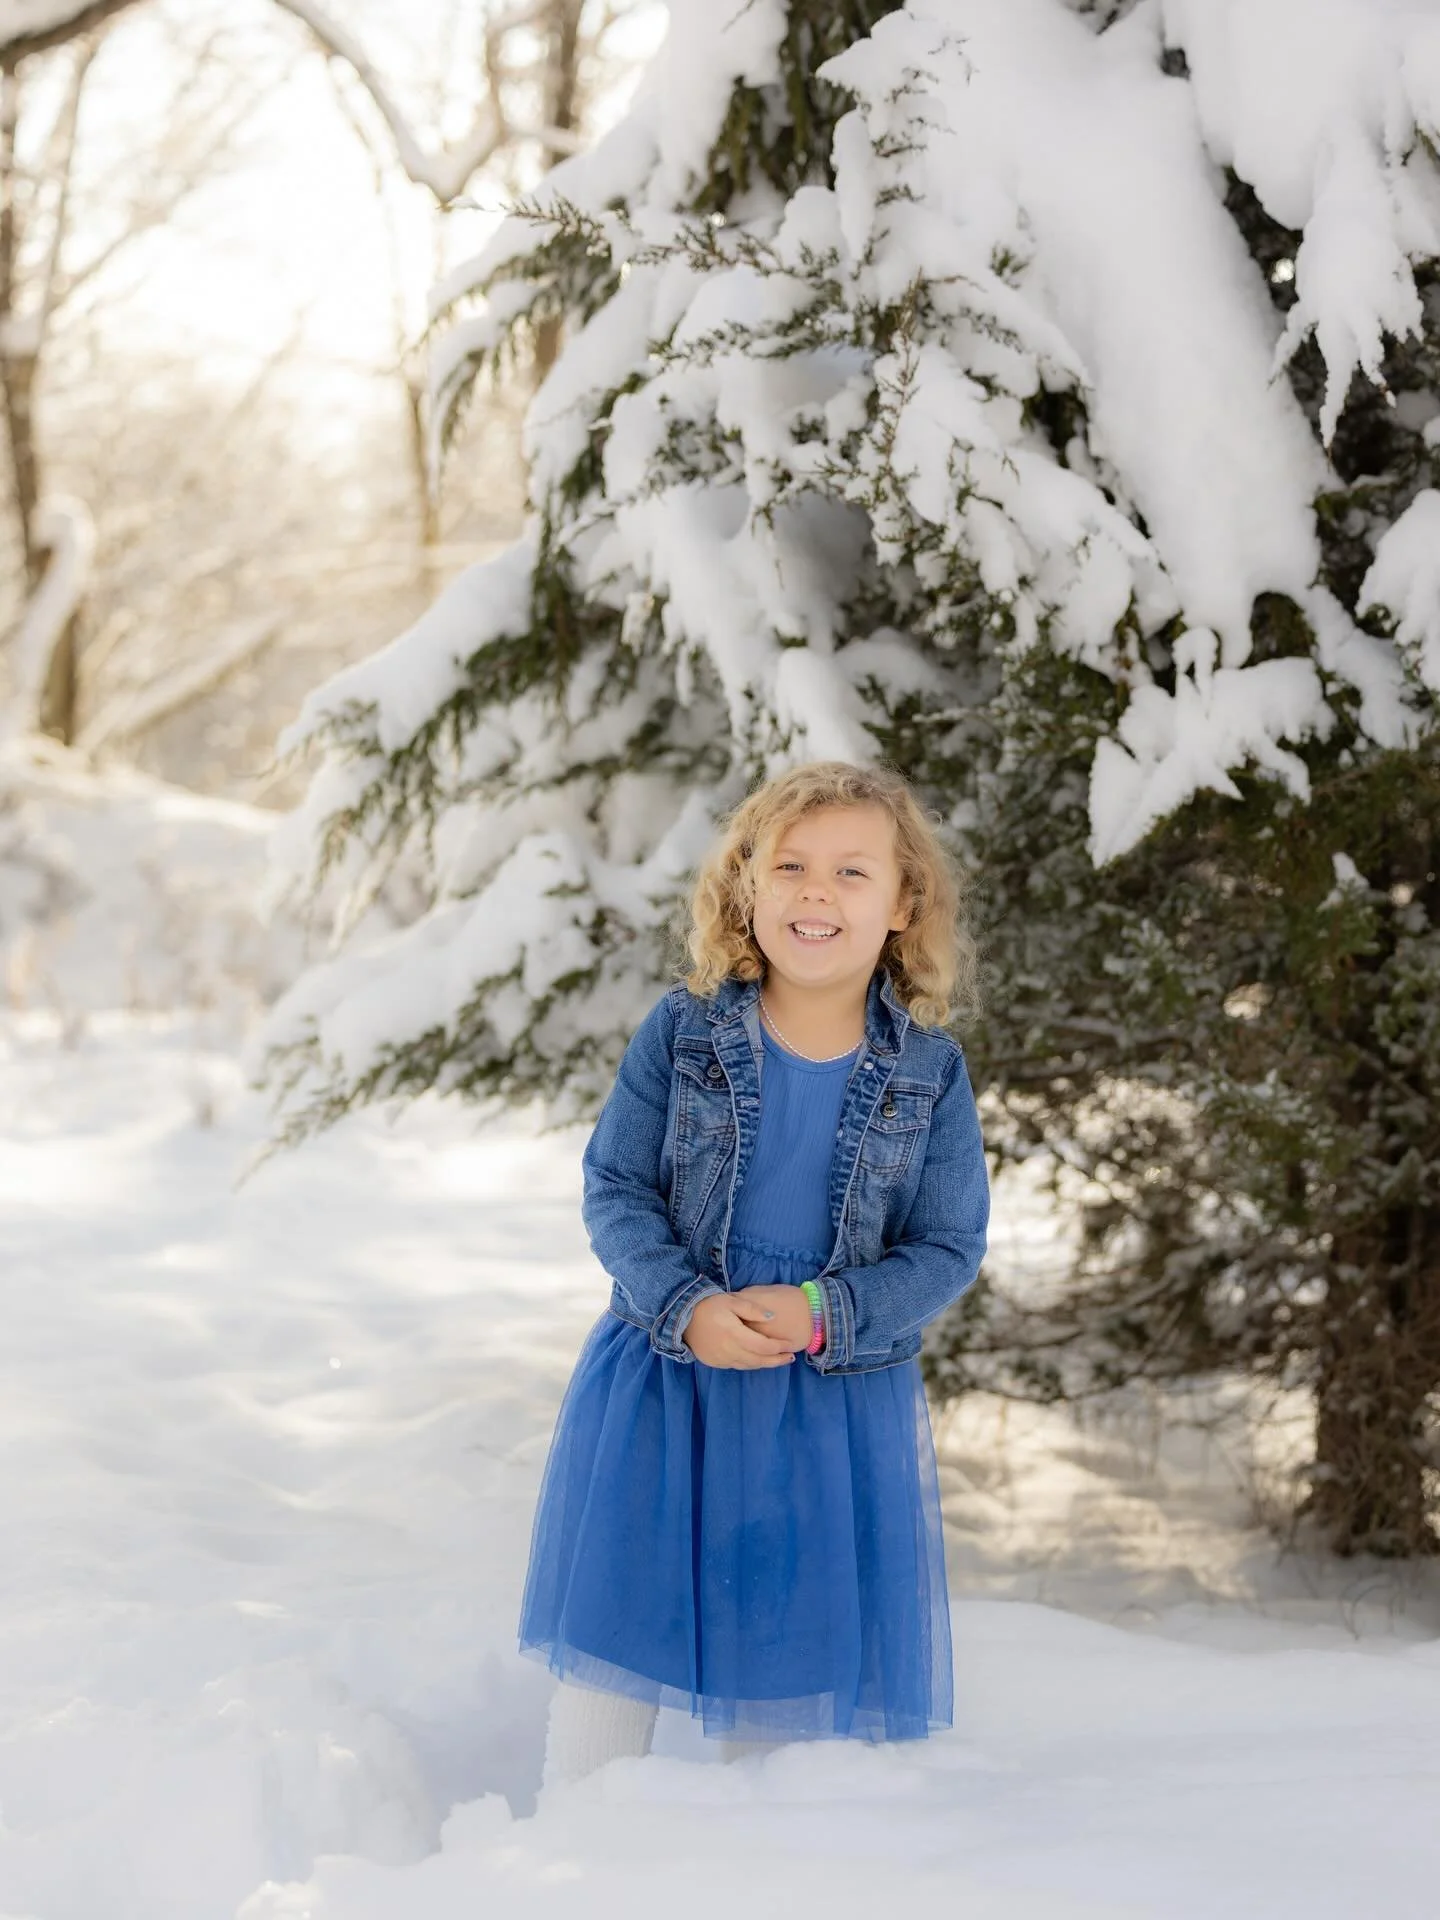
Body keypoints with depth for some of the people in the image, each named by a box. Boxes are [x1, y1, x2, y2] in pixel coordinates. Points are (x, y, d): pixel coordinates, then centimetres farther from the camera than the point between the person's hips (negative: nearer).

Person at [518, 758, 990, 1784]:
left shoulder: (930, 1073, -5)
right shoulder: (682, 1031, -5)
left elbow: (949, 1247, -3)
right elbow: (614, 1187, -4)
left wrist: (822, 1315, -19)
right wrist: (689, 1309, -20)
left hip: (838, 1404, 0)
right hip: (662, 1387, 0)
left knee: (788, 1650, 9)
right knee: (616, 1636, 5)